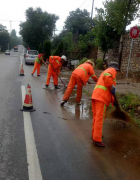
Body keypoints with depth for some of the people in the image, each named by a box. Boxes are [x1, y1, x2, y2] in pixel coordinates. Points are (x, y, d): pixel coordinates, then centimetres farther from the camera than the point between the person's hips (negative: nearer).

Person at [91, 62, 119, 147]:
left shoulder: (105, 71, 31)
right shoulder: (112, 70, 5)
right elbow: (106, 76, -23)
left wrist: (113, 101, 33)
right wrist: (112, 88, -14)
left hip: (96, 95, 9)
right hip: (102, 97, -9)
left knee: (96, 117, 15)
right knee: (100, 118, -7)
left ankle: (95, 135, 26)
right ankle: (97, 139, -4)